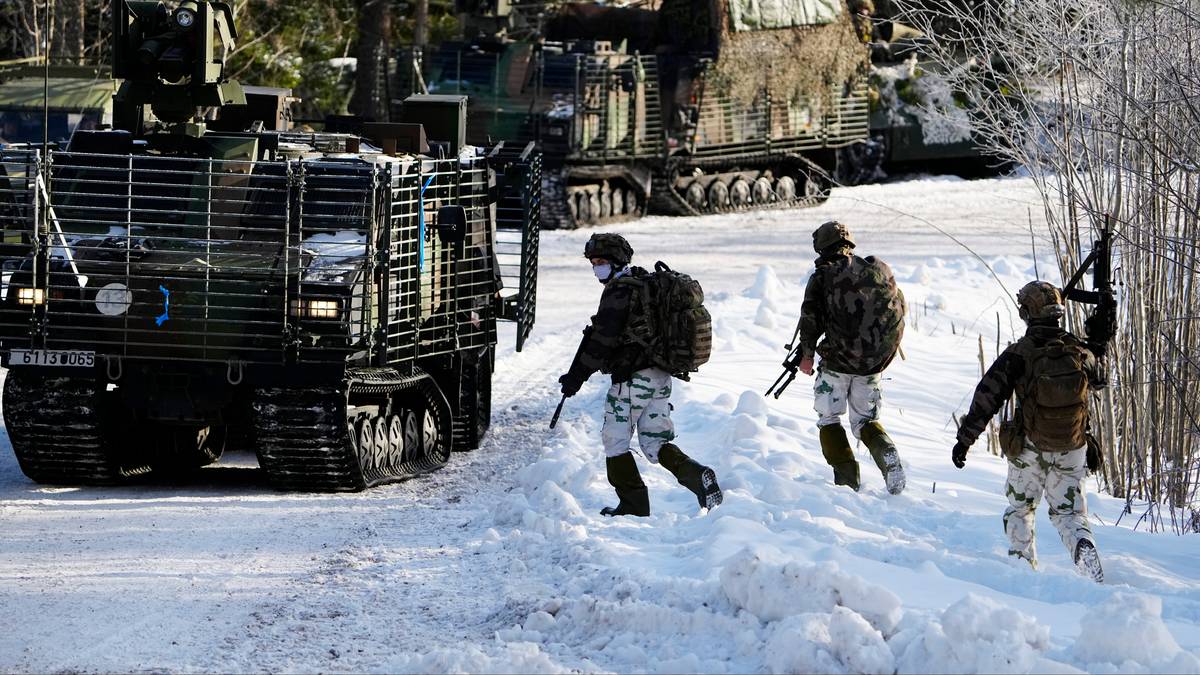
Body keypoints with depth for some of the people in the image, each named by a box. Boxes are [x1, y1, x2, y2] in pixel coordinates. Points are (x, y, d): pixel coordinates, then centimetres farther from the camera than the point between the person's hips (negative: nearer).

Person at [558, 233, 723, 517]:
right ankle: (694, 474, -13)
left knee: (615, 440, 3)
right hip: (661, 376, 9)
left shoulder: (619, 291, -14)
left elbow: (603, 340, -19)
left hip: (633, 377, -9)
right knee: (655, 443, 10)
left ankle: (634, 504, 2)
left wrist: (577, 375, -16)